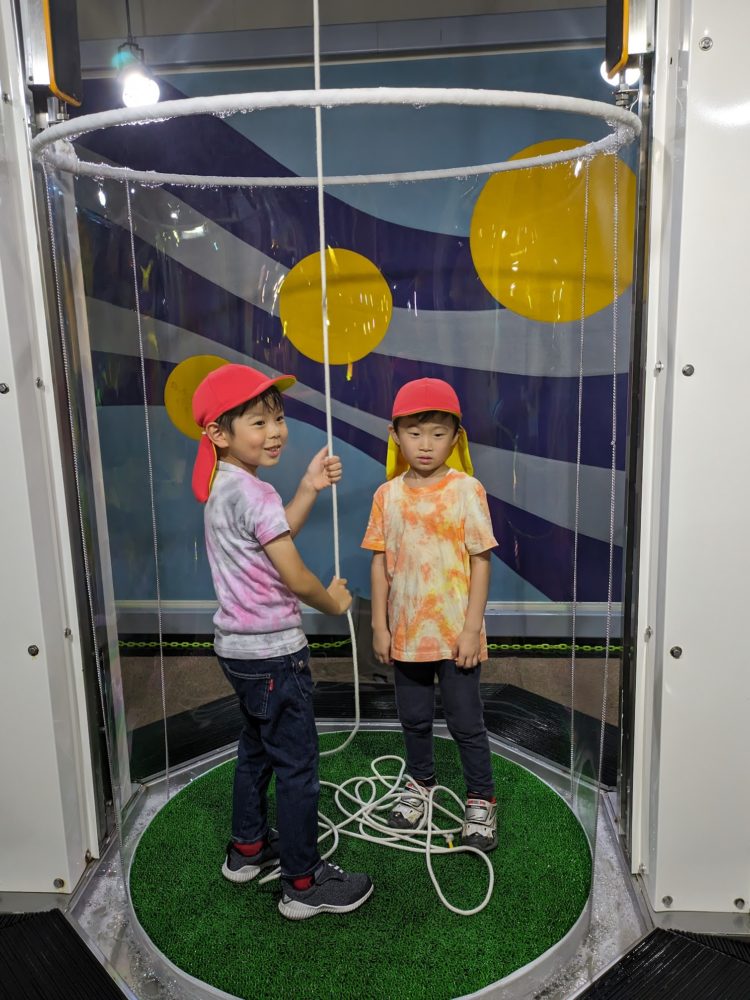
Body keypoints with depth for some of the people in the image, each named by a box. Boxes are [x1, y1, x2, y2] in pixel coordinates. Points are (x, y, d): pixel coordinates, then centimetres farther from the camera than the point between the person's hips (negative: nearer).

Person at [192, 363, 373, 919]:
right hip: (273, 653, -10)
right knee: (298, 767, 3)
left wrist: (309, 488, 3)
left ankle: (248, 848, 41)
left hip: (237, 647, 10)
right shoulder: (254, 494, -23)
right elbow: (295, 578, -20)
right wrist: (334, 602, -2)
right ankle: (304, 884, 16)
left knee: (258, 747, 25)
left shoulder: (222, 486, 6)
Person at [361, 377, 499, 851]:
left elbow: (481, 560, -10)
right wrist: (380, 626, 1)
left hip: (455, 632, -3)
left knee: (466, 721, 9)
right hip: (406, 631, 4)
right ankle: (420, 782, 43)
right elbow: (381, 563, 3)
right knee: (414, 718, 20)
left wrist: (472, 628, -12)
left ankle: (482, 799, 29)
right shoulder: (388, 495, -1)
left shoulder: (467, 490, -11)